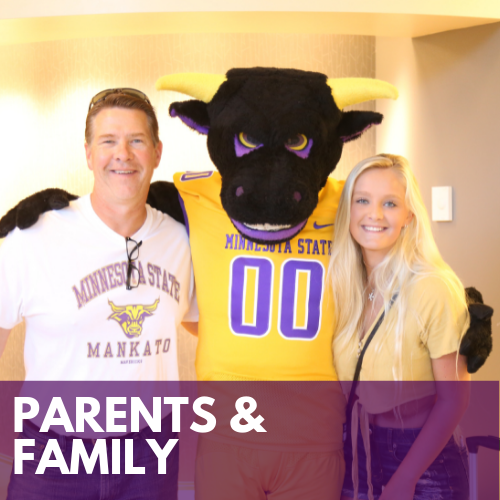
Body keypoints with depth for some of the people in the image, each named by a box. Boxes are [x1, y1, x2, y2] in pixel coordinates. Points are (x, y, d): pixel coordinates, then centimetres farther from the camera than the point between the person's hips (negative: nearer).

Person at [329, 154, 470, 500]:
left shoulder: (433, 289, -18)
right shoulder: (345, 285, -2)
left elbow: (453, 399, -14)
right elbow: (345, 383, 7)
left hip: (422, 458, -4)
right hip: (358, 452, 5)